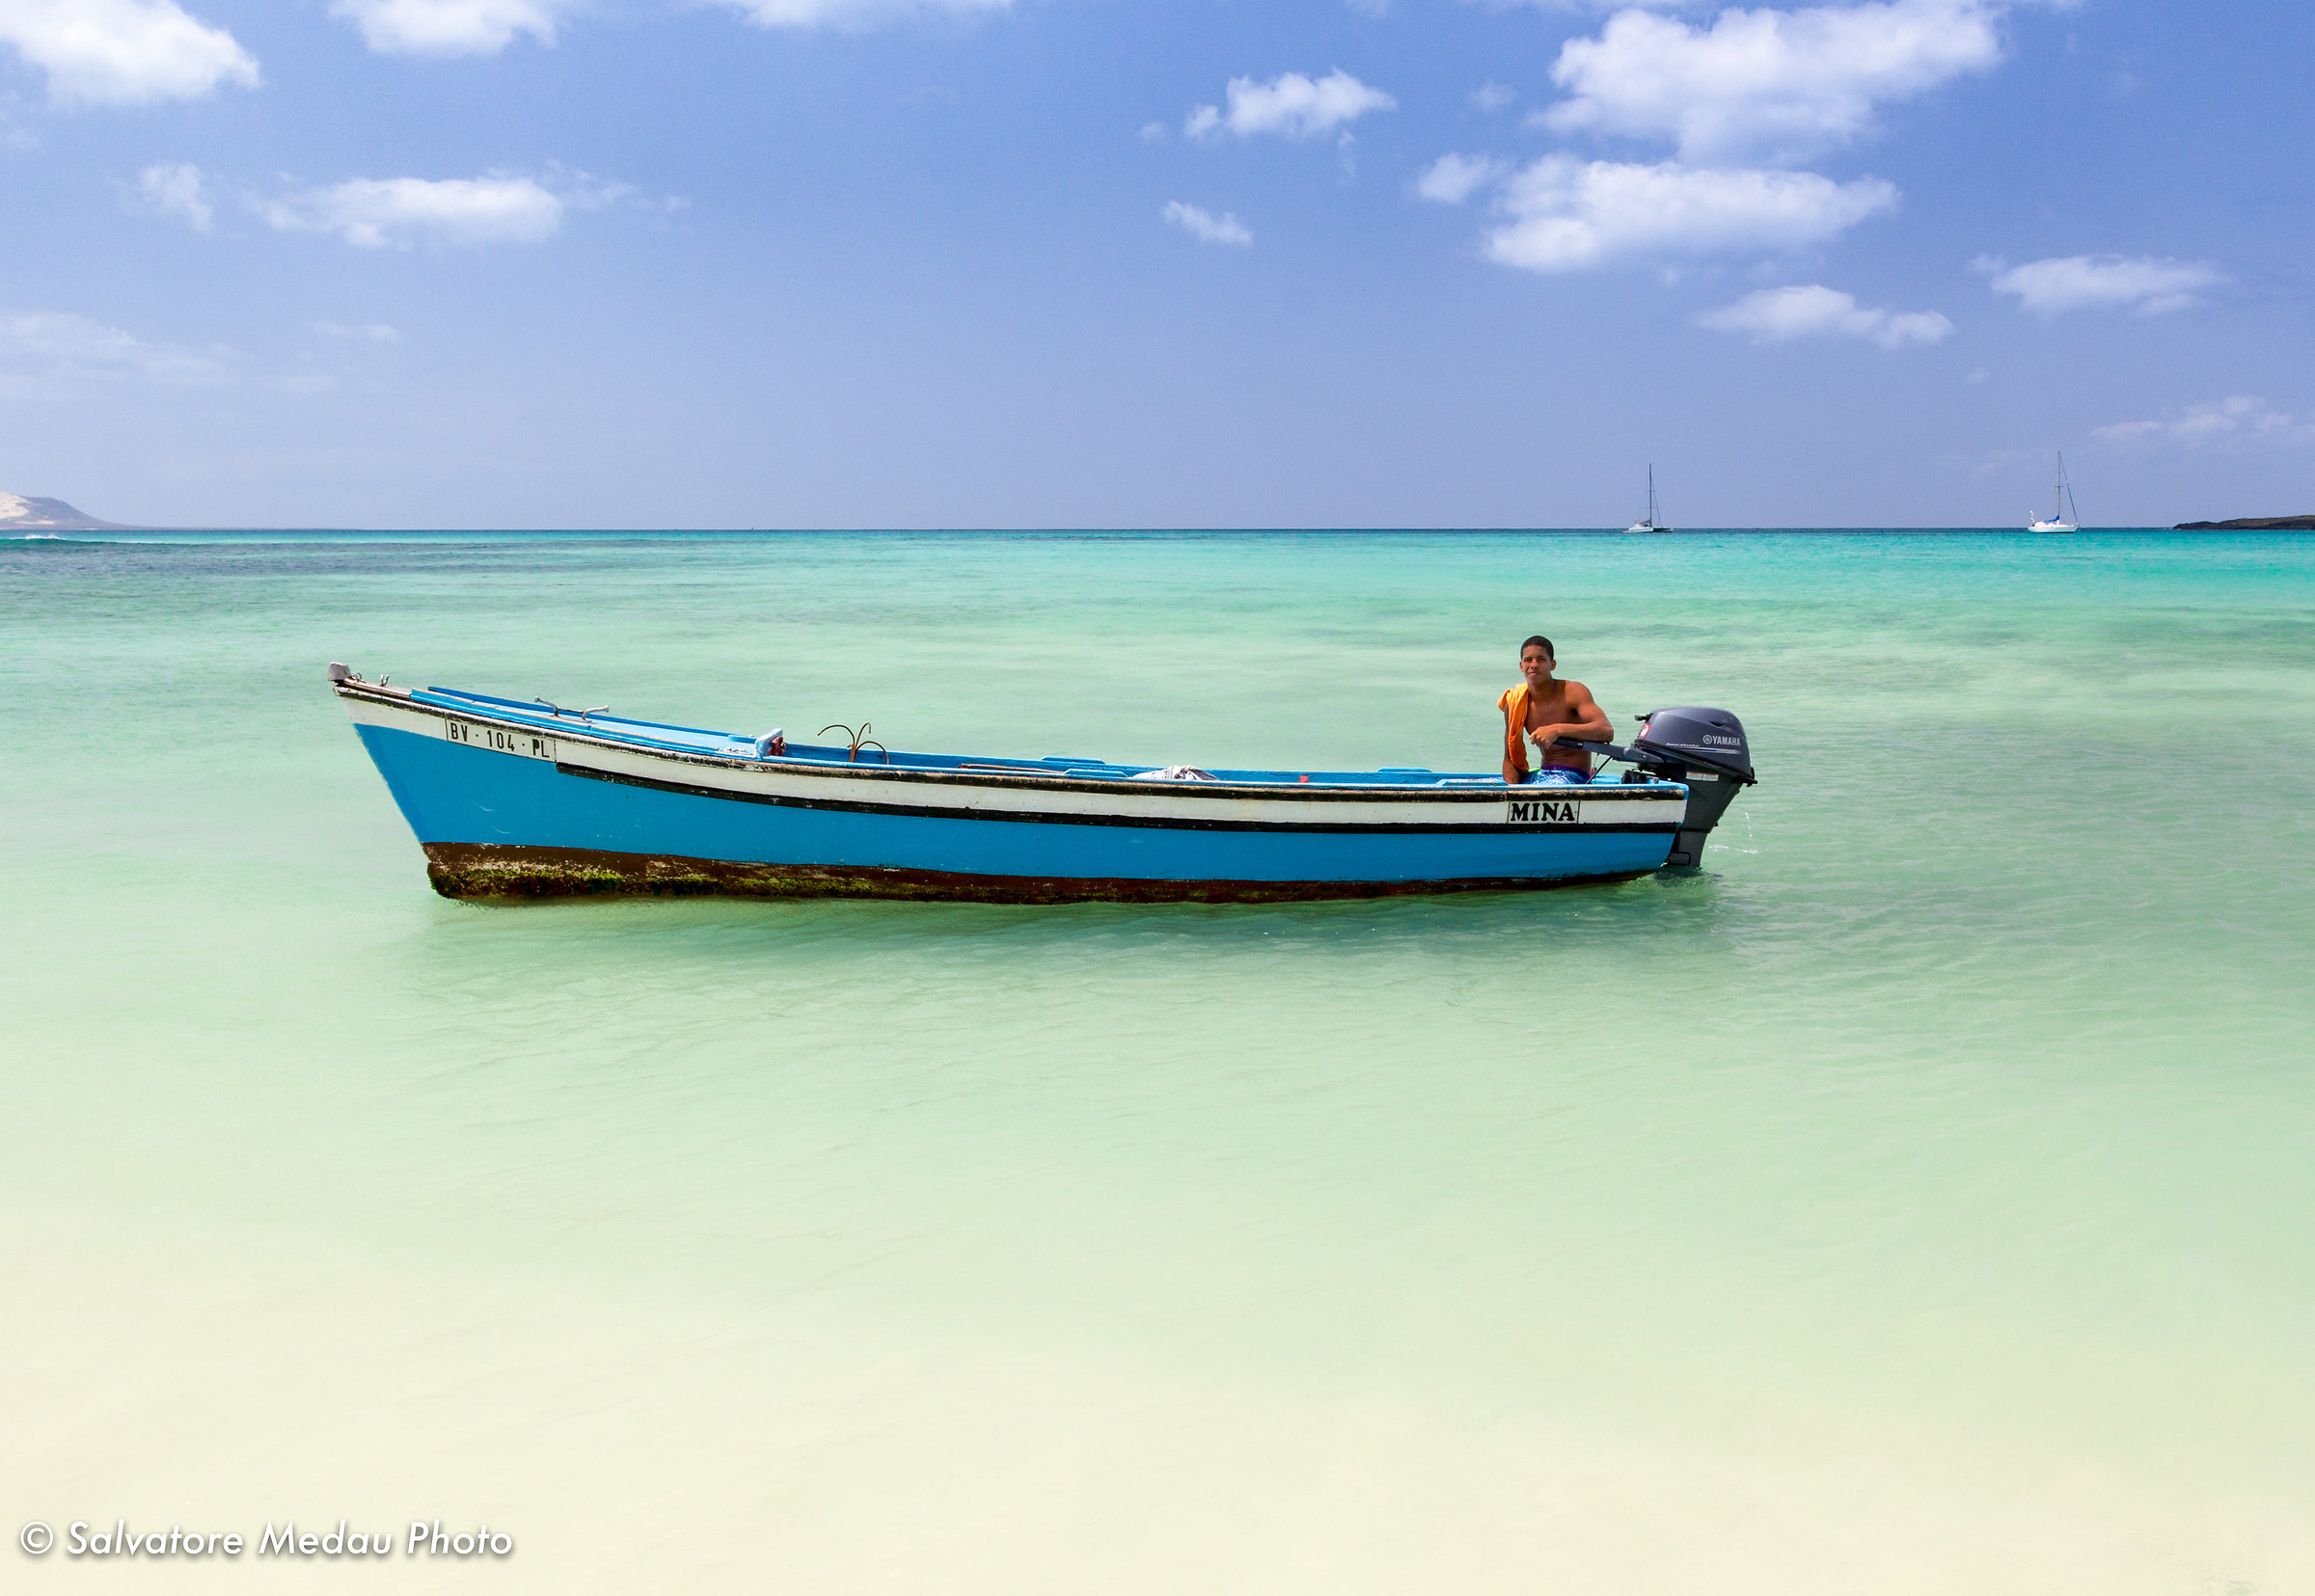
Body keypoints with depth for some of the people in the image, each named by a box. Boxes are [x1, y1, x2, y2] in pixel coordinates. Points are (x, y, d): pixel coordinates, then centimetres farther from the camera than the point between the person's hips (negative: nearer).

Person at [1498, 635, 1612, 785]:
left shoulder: (1573, 691, -9)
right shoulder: (1514, 703, 5)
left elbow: (1607, 731, -24)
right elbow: (1510, 758, 10)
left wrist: (1558, 729, -36)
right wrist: (1513, 789, -12)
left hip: (1573, 777, -6)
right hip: (1541, 773, 6)